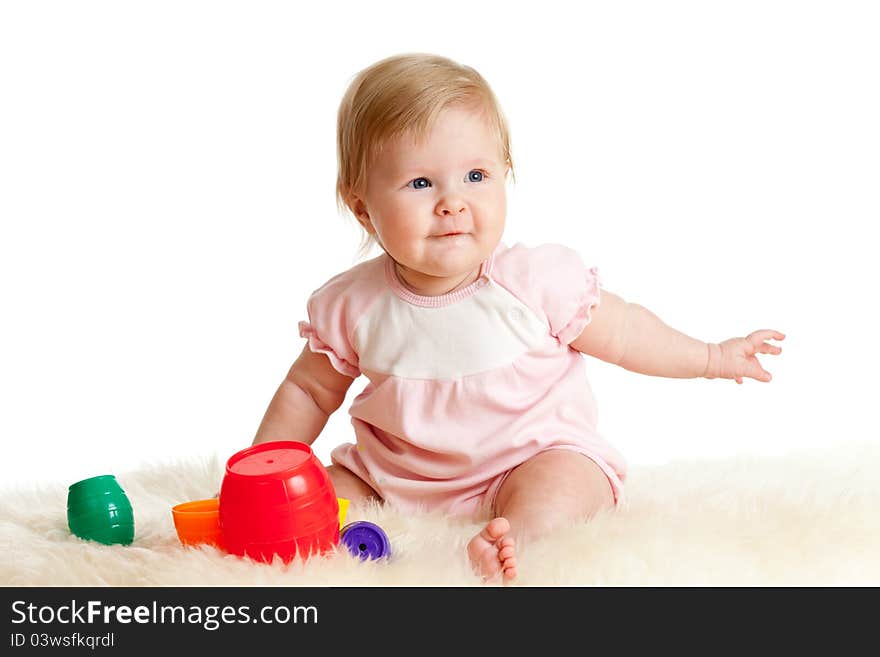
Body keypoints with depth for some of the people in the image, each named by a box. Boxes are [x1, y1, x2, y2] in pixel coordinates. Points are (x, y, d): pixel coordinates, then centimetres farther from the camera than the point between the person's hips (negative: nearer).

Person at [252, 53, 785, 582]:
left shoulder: (538, 282, -15)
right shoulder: (351, 305, -8)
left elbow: (622, 332, 2)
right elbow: (308, 391, 7)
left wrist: (711, 358, 10)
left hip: (532, 463, -3)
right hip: (391, 476, 3)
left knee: (565, 477, -31)